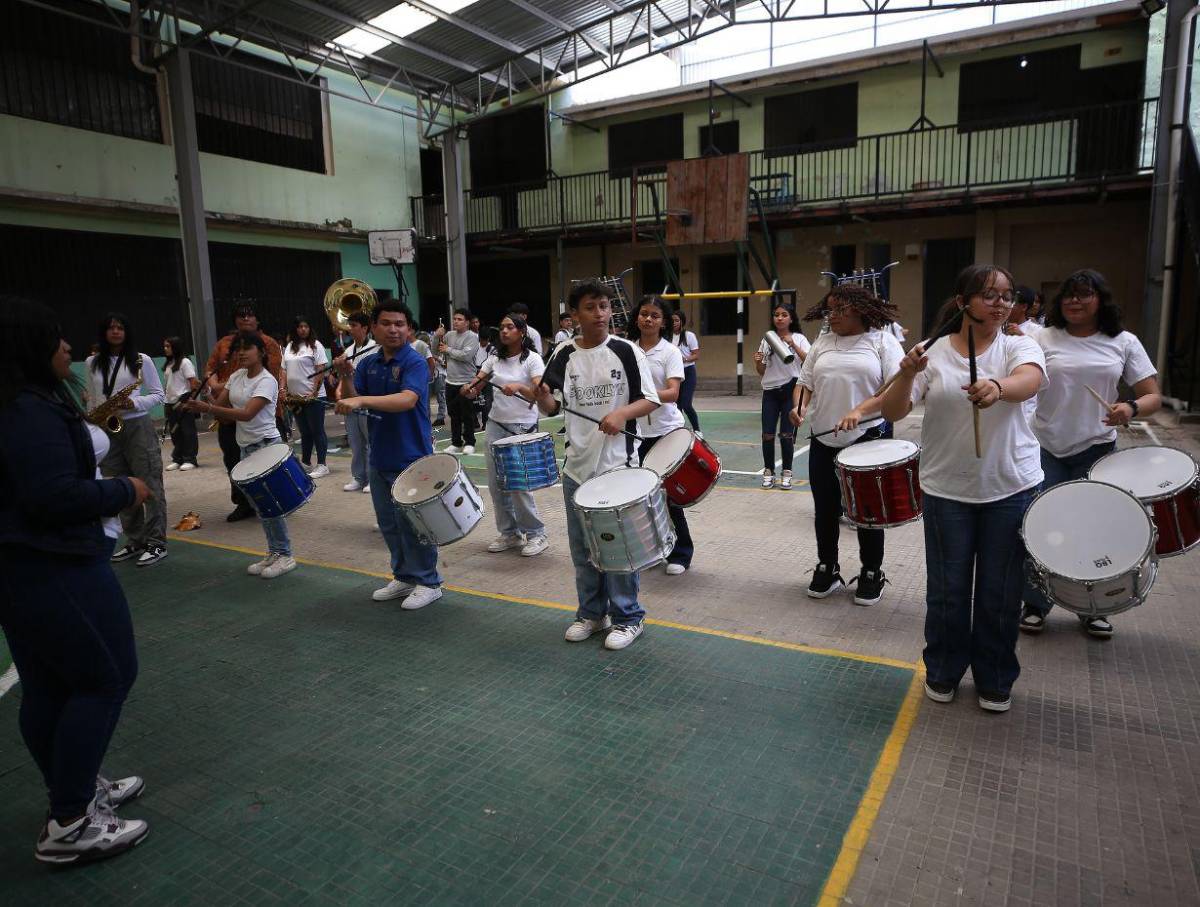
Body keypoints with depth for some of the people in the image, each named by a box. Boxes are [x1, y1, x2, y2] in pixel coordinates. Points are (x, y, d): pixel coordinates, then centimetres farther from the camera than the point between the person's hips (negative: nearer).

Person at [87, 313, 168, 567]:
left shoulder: (141, 360, 0)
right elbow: (93, 399, 16)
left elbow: (159, 395, 0)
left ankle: (156, 543, 2)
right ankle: (134, 541, 18)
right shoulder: (93, 363, 10)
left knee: (150, 487, -4)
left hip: (138, 427, -4)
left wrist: (134, 404, -16)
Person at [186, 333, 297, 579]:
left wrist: (208, 409, -32)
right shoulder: (237, 376, 9)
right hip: (246, 447, 8)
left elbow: (247, 414, -26)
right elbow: (220, 404, 8)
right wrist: (202, 403, -14)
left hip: (266, 446, -8)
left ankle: (285, 555, 6)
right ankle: (273, 553, 20)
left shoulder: (267, 381, -15)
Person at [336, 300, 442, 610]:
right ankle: (404, 577, 31)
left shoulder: (415, 363, -13)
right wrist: (346, 378, -16)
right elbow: (351, 403, 2)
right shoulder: (369, 363, 7)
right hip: (380, 457, 7)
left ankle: (428, 582, 16)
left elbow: (407, 400, -30)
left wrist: (362, 400, -40)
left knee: (412, 524, 1)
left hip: (412, 459, -7)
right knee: (388, 523, 15)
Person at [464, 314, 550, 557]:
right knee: (496, 483, 6)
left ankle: (536, 534, 8)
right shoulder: (495, 358, 10)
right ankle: (509, 533, 20)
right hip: (496, 425, 6)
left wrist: (519, 387, -37)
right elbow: (476, 385, 8)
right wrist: (469, 389, -15)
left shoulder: (532, 359, -6)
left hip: (522, 428, -6)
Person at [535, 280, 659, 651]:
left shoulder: (626, 350, -4)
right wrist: (542, 395, -15)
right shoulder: (564, 354, 4)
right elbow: (551, 408, 7)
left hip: (617, 465, -3)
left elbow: (649, 400, -4)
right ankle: (592, 613, 30)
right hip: (577, 465, 4)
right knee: (582, 547, 14)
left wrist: (622, 413, -23)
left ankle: (627, 617, 20)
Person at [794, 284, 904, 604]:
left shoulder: (883, 341, -3)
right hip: (824, 441, 4)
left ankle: (872, 574, 25)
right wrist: (799, 405, -11)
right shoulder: (822, 343, 10)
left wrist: (860, 410, -26)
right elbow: (804, 384, 11)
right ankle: (827, 569, 28)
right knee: (825, 510, 11)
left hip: (869, 439, -4)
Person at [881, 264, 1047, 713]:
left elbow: (1029, 381, -26)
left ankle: (995, 680, 31)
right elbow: (892, 413, -10)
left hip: (1012, 488, 0)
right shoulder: (934, 354, -2)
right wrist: (906, 375, -29)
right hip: (946, 490, 0)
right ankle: (943, 672, 32)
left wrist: (998, 387, -49)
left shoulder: (1019, 347, -2)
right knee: (947, 590, 10)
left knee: (1000, 592, 10)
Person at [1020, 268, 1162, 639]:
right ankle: (1034, 604, 22)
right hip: (1044, 449, -1)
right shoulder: (1042, 338, 0)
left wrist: (1131, 408, -21)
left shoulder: (1124, 343, 2)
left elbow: (1153, 396, -1)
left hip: (1096, 451, 1)